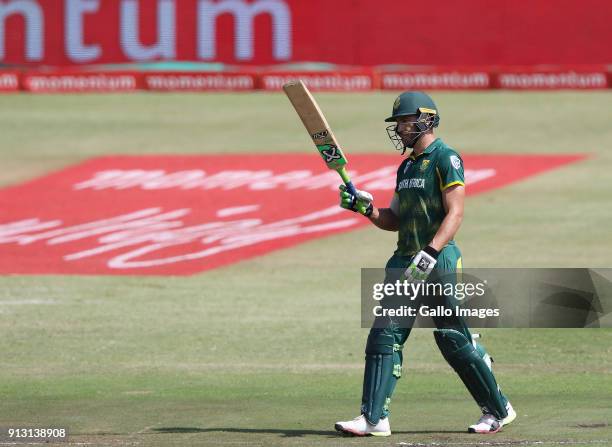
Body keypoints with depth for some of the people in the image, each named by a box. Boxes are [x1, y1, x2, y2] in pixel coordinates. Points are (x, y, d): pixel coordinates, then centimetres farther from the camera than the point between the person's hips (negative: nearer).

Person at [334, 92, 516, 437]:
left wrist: (430, 253, -27)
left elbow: (455, 213, -17)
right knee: (385, 335, -2)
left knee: (454, 340, -4)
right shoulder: (407, 166, 18)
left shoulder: (446, 159, -8)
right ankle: (374, 418, -3)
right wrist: (366, 208, 4)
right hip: (406, 260, 8)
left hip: (439, 259, -8)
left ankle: (499, 410, 11)